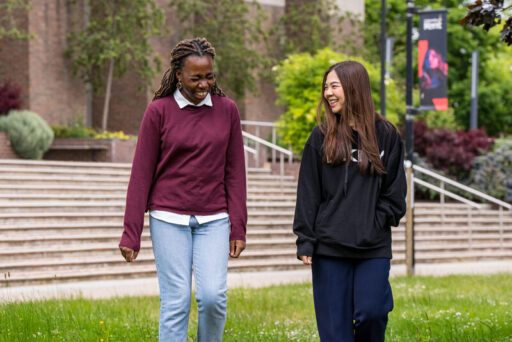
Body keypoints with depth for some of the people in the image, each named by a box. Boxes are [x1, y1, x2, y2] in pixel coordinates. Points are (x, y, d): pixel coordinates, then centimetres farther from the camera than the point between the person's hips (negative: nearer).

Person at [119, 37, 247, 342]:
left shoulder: (227, 110, 4)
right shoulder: (159, 111, -2)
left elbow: (235, 172, 7)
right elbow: (142, 174, 0)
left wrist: (239, 228, 2)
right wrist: (131, 234, -1)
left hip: (213, 220, 2)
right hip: (169, 218, -1)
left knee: (213, 295, -12)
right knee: (176, 302, -4)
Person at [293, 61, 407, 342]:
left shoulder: (385, 134, 5)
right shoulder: (321, 137, 5)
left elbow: (395, 190, 10)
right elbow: (308, 193, 4)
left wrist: (381, 220, -4)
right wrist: (305, 242, -3)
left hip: (374, 247, 0)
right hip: (330, 247, 0)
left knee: (372, 313, -11)